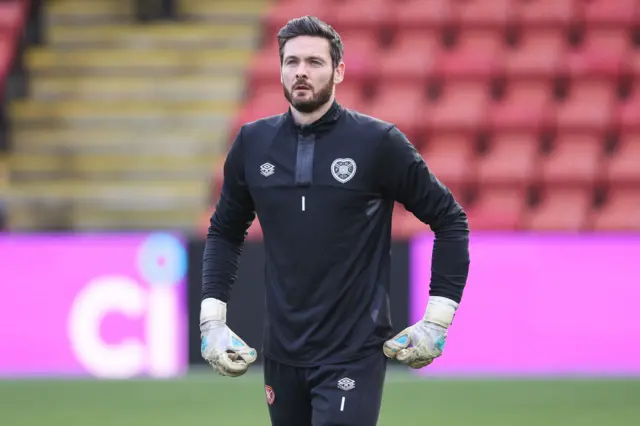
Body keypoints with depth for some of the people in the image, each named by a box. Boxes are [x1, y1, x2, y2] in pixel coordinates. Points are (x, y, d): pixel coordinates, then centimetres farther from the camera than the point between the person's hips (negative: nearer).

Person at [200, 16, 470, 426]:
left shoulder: (378, 142, -7)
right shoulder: (253, 143, 5)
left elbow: (450, 219, 0)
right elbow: (225, 231, 18)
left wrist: (437, 318, -4)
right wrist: (212, 316, 7)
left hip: (353, 356, -4)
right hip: (282, 356, 4)